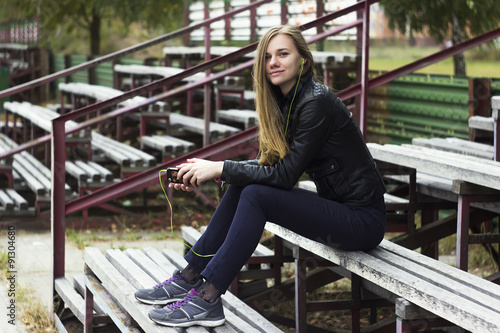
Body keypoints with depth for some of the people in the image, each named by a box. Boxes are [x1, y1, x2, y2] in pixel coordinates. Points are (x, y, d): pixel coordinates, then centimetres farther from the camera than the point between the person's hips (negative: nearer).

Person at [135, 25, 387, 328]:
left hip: (364, 219, -9)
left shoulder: (317, 103, -19)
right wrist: (203, 173, -1)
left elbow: (284, 175, -21)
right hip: (336, 205, 9)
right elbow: (268, 164, 10)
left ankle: (207, 299, -17)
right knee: (240, 185, -2)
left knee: (256, 196, -21)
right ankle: (190, 278, 3)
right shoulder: (285, 100, 8)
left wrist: (220, 168, -16)